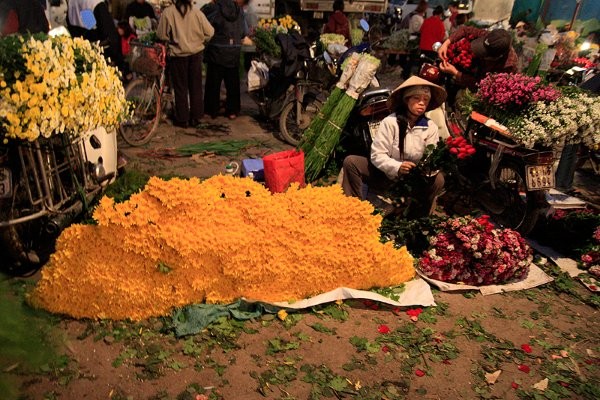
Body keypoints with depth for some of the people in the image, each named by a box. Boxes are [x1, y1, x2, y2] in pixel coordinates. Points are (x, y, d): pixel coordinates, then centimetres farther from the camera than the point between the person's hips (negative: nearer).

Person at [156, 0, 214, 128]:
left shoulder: (168, 12, -12)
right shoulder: (197, 13, -9)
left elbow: (161, 34, -6)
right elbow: (209, 32, -4)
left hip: (178, 54, -1)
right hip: (196, 53, 1)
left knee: (180, 88, 9)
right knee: (196, 86, 13)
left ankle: (182, 119, 13)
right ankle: (195, 117, 18)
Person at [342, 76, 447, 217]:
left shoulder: (431, 128, -3)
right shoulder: (390, 122, -12)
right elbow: (377, 155, -16)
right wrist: (397, 167, -33)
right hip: (385, 174, -1)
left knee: (438, 180, -27)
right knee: (351, 162, -22)